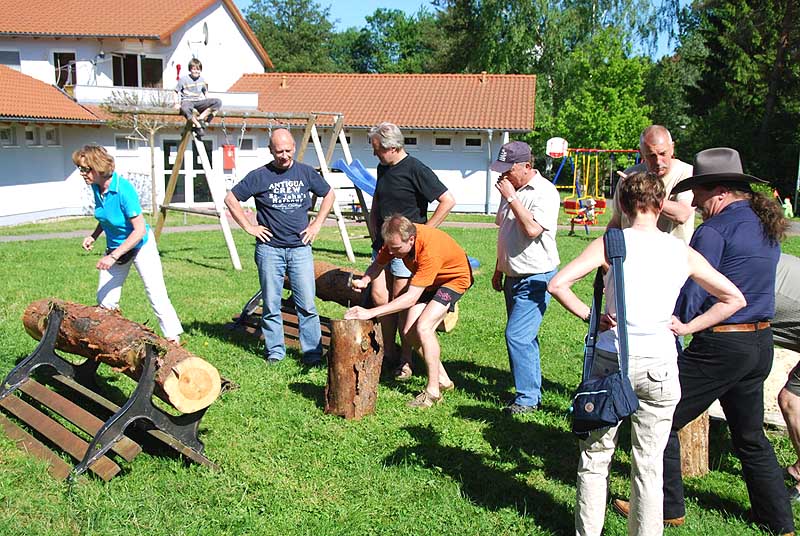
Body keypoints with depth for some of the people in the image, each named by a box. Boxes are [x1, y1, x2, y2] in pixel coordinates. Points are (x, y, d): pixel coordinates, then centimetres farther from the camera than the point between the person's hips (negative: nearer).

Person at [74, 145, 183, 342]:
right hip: (115, 247, 7)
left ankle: (173, 338, -1)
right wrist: (94, 236, -2)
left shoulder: (124, 189, -28)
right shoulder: (96, 187, -7)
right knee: (104, 300, 9)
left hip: (140, 246, -7)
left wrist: (113, 256, -32)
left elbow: (140, 230, -29)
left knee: (156, 295, -11)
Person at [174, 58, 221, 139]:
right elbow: (176, 92, 3)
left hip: (199, 102, 5)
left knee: (218, 102, -19)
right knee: (185, 108, -46)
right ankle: (198, 126, -28)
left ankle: (201, 118, -24)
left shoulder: (202, 80, 10)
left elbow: (205, 92, 23)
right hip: (187, 101, -5)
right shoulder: (183, 79, -2)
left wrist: (208, 104, 8)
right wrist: (177, 103, -11)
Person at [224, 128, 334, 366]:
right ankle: (274, 351, 18)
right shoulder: (260, 176, -1)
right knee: (271, 305, 5)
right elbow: (231, 199, 5)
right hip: (269, 248, -1)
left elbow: (329, 194, 20)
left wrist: (317, 224, 11)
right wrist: (249, 227, 0)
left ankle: (312, 353, 8)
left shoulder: (306, 173, 6)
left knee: (307, 304, -1)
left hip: (300, 248, 1)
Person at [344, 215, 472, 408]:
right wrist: (364, 280, -30)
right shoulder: (397, 238, -22)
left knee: (423, 327, -24)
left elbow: (411, 298, -42)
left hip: (454, 278, -7)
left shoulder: (430, 250, -41)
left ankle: (433, 391, -11)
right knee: (409, 332, -3)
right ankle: (443, 380, 15)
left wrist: (370, 313, -46)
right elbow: (378, 264, -7)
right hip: (428, 281, 7)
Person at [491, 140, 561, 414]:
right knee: (524, 337, 13)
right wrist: (499, 269, 23)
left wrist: (511, 198, -20)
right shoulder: (511, 189, 12)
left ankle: (527, 398, 0)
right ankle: (532, 391, 24)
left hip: (535, 278, -8)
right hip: (513, 276, 9)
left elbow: (532, 229, -28)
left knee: (517, 335, -12)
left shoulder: (545, 192, -14)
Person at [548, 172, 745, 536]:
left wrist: (587, 314, -3)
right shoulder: (683, 252, 2)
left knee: (595, 455, 13)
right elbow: (734, 298, 9)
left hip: (611, 359, -1)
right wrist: (687, 327, 8)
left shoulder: (609, 244, -6)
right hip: (659, 365, 2)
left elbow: (557, 284, -16)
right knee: (649, 465, 11)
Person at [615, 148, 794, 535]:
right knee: (750, 437, 22)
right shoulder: (767, 227, 11)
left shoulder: (715, 229, -15)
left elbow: (690, 294, -17)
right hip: (761, 343, 9)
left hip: (720, 345, -9)